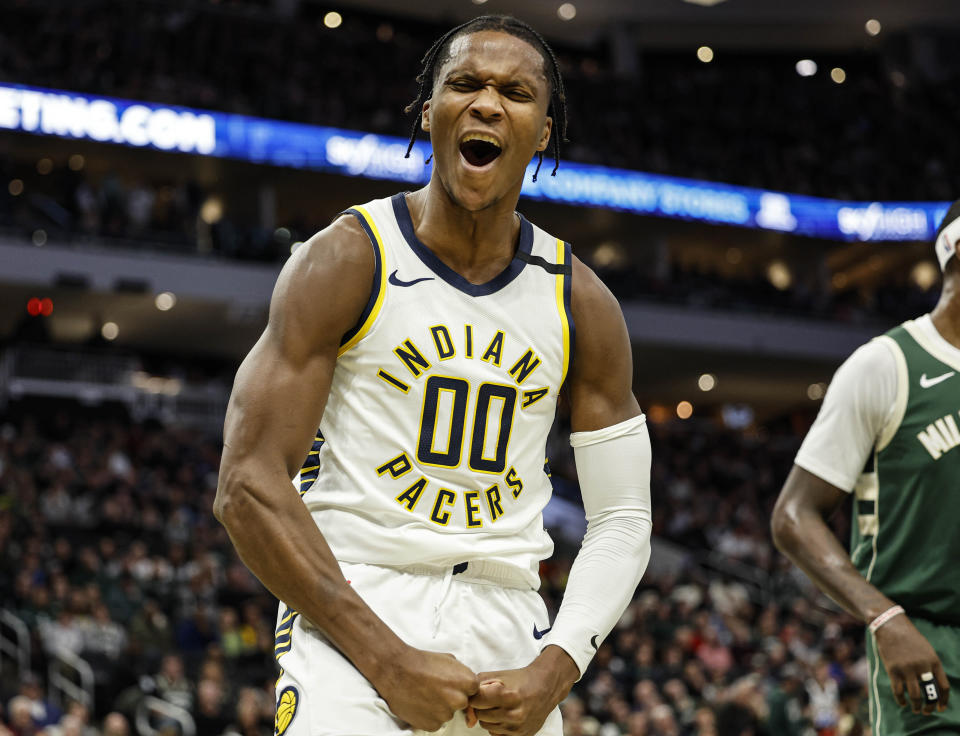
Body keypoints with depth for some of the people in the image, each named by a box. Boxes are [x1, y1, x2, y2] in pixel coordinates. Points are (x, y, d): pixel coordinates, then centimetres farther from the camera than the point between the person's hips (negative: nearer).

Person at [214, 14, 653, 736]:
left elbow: (623, 519, 8)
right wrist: (386, 658, -16)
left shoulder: (581, 304, 6)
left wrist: (555, 669, -8)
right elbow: (247, 486, -11)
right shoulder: (346, 260, -5)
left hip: (506, 625, 4)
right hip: (350, 616, -4)